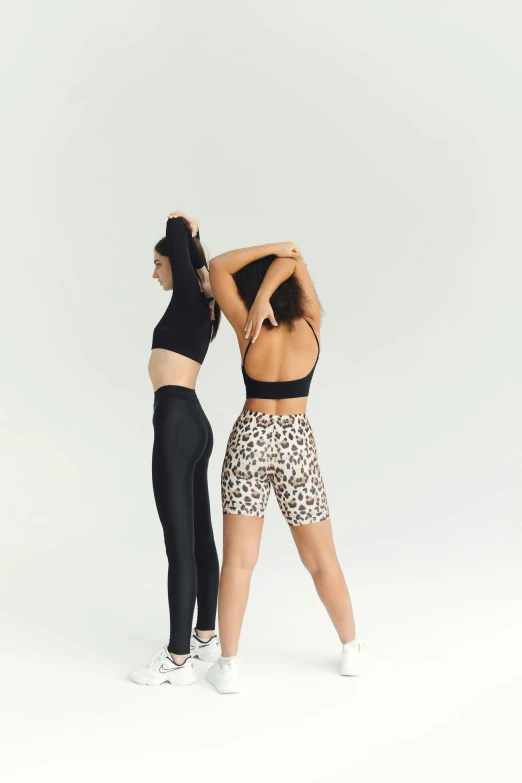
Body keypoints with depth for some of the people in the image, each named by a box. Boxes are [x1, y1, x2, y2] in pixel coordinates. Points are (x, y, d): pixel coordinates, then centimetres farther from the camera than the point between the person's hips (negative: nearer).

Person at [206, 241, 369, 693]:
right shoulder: (310, 326, -5)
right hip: (296, 443, 1)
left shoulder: (250, 330, -6)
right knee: (322, 558, 14)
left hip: (249, 440, 0)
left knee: (238, 558, 4)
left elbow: (218, 268, 0)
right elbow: (294, 260, 0)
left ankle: (228, 665, 6)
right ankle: (352, 650, 26)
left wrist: (272, 248, -3)